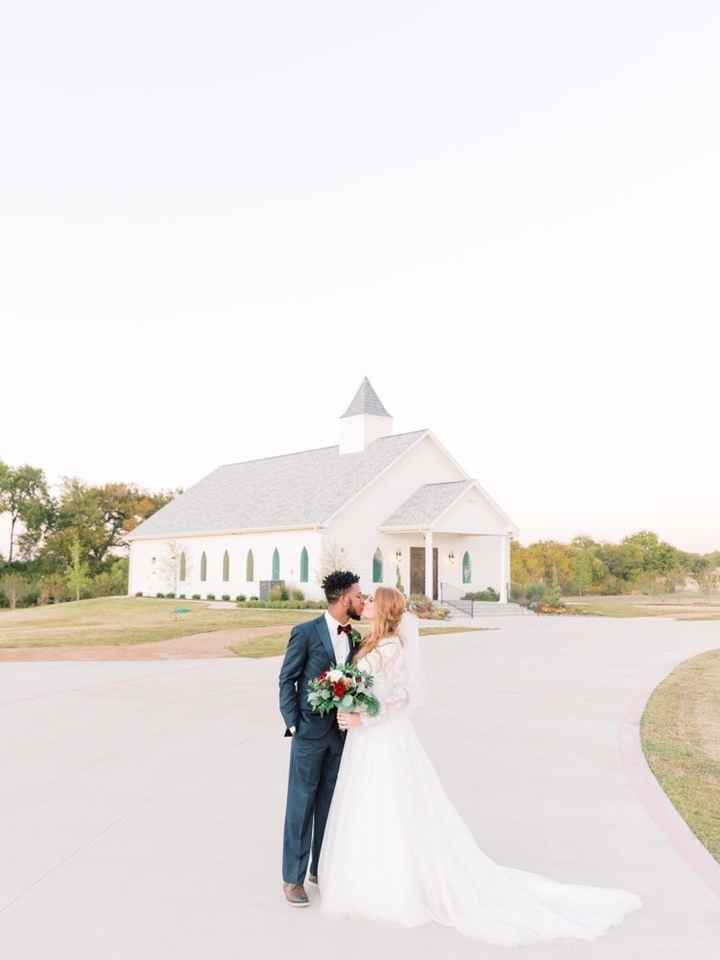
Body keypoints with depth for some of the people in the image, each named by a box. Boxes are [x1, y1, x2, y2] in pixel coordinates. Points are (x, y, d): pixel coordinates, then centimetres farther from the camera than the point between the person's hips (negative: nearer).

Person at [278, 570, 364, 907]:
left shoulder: (354, 637, 7)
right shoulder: (306, 632, -10)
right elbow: (287, 680, -7)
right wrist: (292, 723, -10)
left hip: (341, 731, 6)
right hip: (310, 731, -5)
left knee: (329, 803, 14)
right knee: (301, 804, 2)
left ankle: (321, 867, 28)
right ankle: (293, 877, 14)